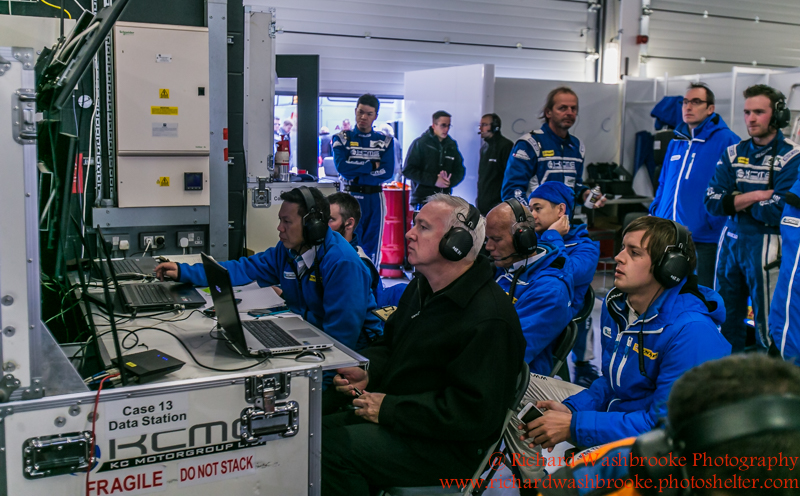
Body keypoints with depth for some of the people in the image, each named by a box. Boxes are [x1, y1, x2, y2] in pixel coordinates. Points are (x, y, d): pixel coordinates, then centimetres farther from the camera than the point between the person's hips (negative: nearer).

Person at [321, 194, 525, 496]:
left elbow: (476, 412, -25)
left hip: (444, 446, -9)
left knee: (331, 449, -24)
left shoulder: (490, 320, -22)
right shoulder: (422, 288, 11)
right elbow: (389, 344, 24)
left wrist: (390, 409, -22)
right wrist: (367, 373, 0)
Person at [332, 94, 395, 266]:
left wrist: (356, 176, -10)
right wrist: (372, 165, -7)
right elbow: (342, 167, -11)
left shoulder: (385, 141, 8)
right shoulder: (341, 139, 5)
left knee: (372, 249, 5)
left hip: (375, 200, 2)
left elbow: (388, 172, -5)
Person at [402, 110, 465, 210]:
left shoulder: (452, 145, 13)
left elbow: (460, 171, 15)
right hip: (422, 198, -4)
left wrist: (450, 181, -8)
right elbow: (408, 170, -6)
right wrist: (433, 180, -14)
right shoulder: (420, 143, -1)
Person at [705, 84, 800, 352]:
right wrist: (754, 196, -12)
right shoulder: (733, 153, 8)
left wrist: (737, 201, -3)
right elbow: (713, 203, -1)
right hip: (730, 241, 5)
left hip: (766, 245, -5)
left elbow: (775, 212, -15)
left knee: (767, 323, -2)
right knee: (726, 321, 12)